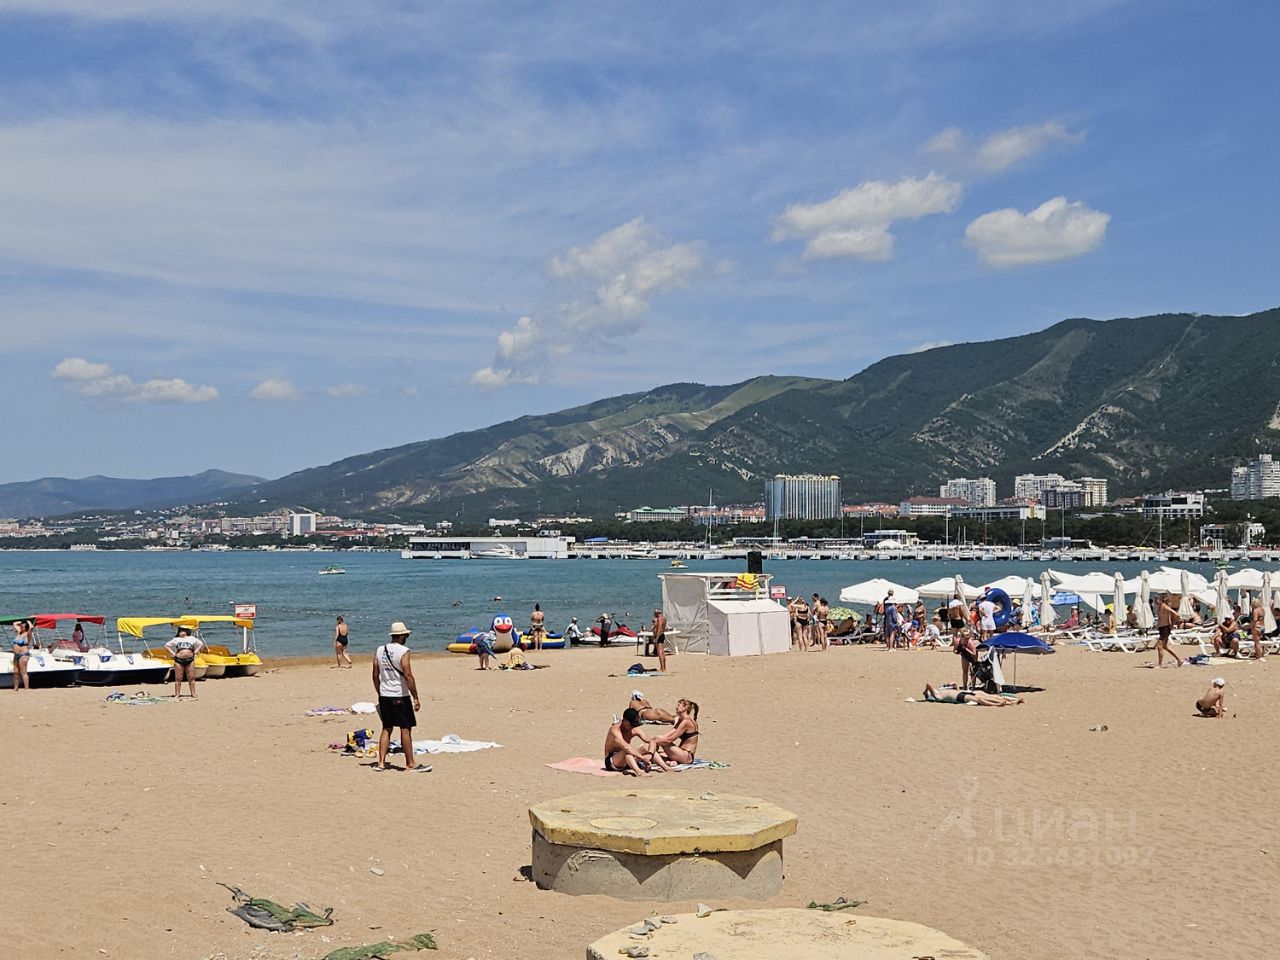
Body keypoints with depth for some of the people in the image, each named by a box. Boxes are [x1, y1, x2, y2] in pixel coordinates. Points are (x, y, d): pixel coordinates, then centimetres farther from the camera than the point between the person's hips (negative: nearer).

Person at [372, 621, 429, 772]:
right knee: (406, 729, 1)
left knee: (386, 729, 14)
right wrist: (416, 698, -13)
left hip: (384, 696, 6)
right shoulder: (403, 651, -13)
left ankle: (381, 762, 11)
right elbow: (408, 676, -18)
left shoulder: (380, 650, 7)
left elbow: (375, 676, 10)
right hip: (400, 696, -6)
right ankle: (410, 764, 6)